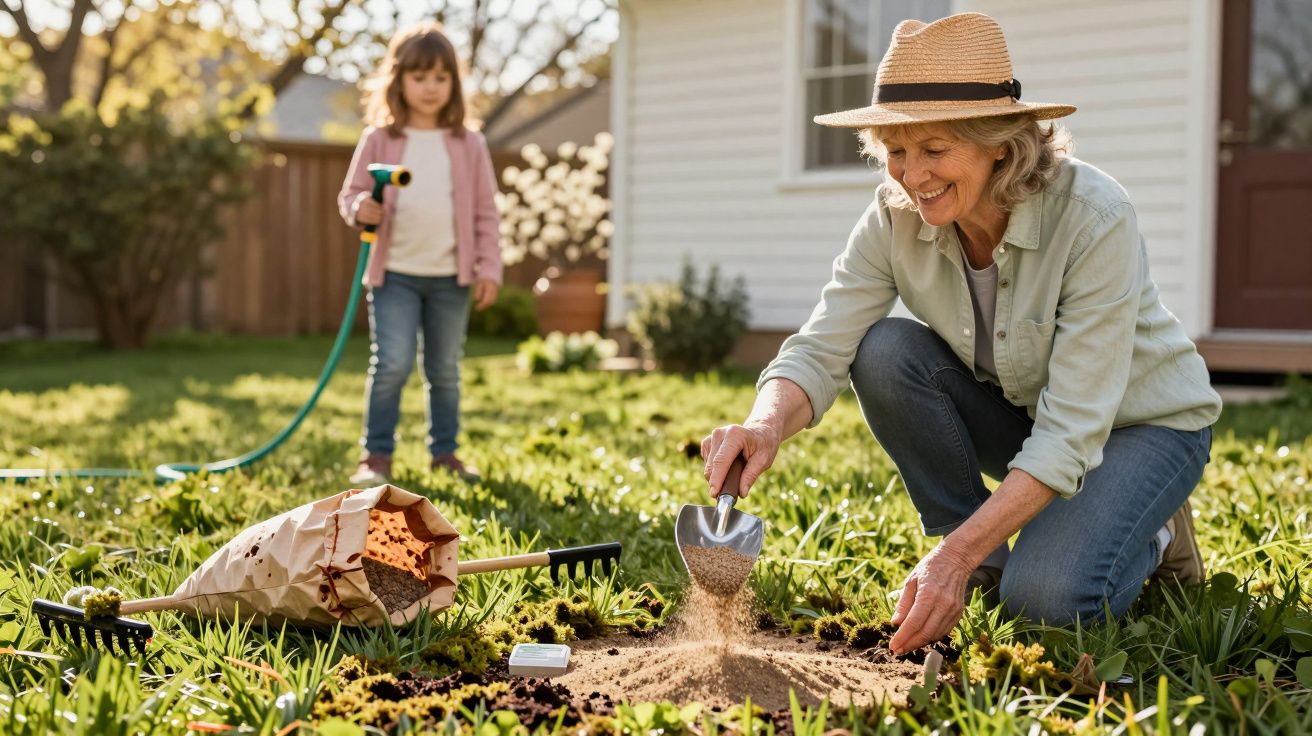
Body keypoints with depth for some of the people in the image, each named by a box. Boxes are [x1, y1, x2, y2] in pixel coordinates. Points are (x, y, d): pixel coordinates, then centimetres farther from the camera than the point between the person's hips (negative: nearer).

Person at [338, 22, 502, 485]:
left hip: (451, 276, 2)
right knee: (392, 363, -10)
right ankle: (377, 455, 1)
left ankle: (444, 452, 22)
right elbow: (350, 195, 4)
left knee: (445, 370, 11)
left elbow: (486, 211, 6)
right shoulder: (379, 141, 1)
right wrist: (360, 209, -20)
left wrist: (489, 268, 0)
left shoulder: (468, 144, 5)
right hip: (395, 272, -2)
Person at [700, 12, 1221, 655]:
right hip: (1017, 413, 5)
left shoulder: (1095, 218, -32)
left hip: (1140, 422, -5)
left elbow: (1072, 431, -34)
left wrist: (957, 555, -41)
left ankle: (1150, 537, 6)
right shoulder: (896, 217, -18)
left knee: (1045, 597, -29)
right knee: (886, 351, -24)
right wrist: (767, 425, -46)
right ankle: (986, 556, -6)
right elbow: (821, 348, -22)